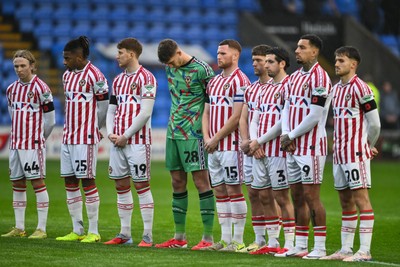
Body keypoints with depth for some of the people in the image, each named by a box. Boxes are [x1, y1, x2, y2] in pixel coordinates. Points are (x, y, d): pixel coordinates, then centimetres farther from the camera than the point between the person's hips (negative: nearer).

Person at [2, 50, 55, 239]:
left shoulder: (40, 88, -8)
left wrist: (38, 137, 6)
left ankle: (42, 229, -6)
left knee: (37, 181, -7)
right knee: (17, 183, 8)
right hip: (15, 143, 7)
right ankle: (19, 228, 14)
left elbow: (50, 119, -5)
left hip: (33, 144, -7)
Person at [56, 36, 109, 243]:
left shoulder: (94, 76, -11)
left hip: (86, 138, -8)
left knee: (87, 181, -7)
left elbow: (103, 107, -6)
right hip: (68, 136, 8)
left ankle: (93, 232, -2)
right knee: (69, 182, 8)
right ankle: (77, 231, 14)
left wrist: (94, 129, 5)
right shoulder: (67, 75, 13)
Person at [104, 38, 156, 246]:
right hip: (118, 141, 8)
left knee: (141, 185, -6)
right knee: (121, 186, 8)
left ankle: (148, 236, -4)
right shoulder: (118, 80, 17)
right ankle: (125, 234, 14)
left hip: (137, 141, -7)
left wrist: (125, 136, -12)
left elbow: (145, 113, -14)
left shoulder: (145, 78, -8)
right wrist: (110, 133, 2)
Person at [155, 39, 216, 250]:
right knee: (177, 182, 9)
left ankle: (208, 238, -6)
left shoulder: (201, 70, -12)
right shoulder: (170, 68, 9)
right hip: (173, 130, 7)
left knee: (201, 181, -6)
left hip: (193, 132, -7)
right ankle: (179, 237, 16)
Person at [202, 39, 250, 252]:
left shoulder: (240, 81, -9)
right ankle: (225, 239, 13)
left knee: (233, 190, -6)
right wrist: (206, 137, 4)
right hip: (213, 146, 8)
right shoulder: (213, 81, 17)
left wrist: (216, 138, -12)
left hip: (231, 145, -8)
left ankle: (238, 241, -3)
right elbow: (207, 112, 20)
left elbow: (237, 117, -15)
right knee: (219, 191, 9)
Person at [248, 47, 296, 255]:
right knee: (264, 196, 8)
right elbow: (255, 119, 17)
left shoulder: (288, 86, -8)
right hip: (260, 152, 8)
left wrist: (260, 141, -11)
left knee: (281, 196, -6)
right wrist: (253, 141, -2)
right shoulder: (264, 89, 18)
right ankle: (272, 243, 15)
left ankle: (290, 244, -2)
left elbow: (284, 121, -15)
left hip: (278, 150, -8)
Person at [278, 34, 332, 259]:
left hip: (311, 145, -8)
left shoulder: (319, 78, -12)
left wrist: (291, 136, -9)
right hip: (293, 147, 8)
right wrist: (285, 135, -2)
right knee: (297, 196, 10)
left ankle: (320, 247, -5)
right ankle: (300, 246, 15)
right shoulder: (295, 77, 15)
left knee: (311, 196, -8)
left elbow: (314, 116, -16)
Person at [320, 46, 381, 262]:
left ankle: (365, 251, -10)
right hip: (339, 153, 8)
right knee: (345, 201, 10)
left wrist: (367, 146, 3)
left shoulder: (359, 88, -11)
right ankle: (346, 249, 13)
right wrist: (337, 145, 14)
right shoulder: (336, 89, 15)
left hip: (356, 153, -8)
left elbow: (374, 123, -9)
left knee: (360, 198, -9)